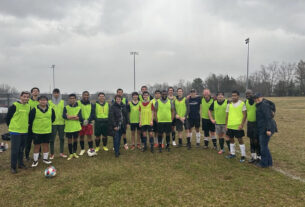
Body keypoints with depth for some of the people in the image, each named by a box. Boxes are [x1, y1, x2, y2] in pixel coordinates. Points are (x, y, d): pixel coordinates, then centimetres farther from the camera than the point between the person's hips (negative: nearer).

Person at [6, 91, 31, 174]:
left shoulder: (29, 106, 6)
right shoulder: (15, 106, -11)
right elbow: (8, 117, -4)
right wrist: (11, 126, 1)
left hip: (24, 131, 5)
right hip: (15, 131, -5)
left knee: (21, 149, 15)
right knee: (15, 149, -1)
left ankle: (21, 164, 28)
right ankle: (13, 167, 10)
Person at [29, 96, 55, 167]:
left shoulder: (51, 109, 0)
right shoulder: (34, 110, -9)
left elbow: (53, 118, 14)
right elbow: (30, 120, -1)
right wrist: (32, 127, 6)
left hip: (47, 131, 3)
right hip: (37, 131, -3)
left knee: (46, 145, 11)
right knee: (37, 146, 5)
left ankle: (45, 158, 25)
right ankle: (35, 160, 18)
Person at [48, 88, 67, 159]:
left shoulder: (63, 102, 8)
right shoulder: (49, 102, 5)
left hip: (61, 122, 2)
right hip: (53, 123, -1)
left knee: (62, 138, 8)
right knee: (52, 139, 3)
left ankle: (61, 153, 19)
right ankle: (52, 154, 15)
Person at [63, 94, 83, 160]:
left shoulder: (78, 108, 3)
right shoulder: (66, 107, 2)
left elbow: (80, 118, -8)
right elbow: (64, 116, -14)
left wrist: (70, 117, -15)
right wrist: (75, 116, -18)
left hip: (76, 127, 1)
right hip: (68, 127, -1)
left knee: (75, 140, 11)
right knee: (69, 140, 5)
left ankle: (74, 153, 28)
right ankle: (71, 154, 19)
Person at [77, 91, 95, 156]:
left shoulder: (91, 104, 7)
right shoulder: (78, 103, 1)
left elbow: (92, 114, 5)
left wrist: (88, 120, -11)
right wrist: (82, 120, -12)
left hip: (89, 123, 0)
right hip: (81, 123, 0)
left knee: (89, 136, -6)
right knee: (81, 136, 8)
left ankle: (91, 149, -5)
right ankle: (82, 149, 21)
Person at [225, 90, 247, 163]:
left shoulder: (242, 104, -5)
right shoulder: (229, 104, 7)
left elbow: (245, 115, -7)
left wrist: (242, 125, -14)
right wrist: (226, 125, 6)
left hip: (238, 126, -5)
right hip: (230, 126, 5)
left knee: (240, 140, 1)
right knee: (231, 139, 13)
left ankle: (243, 156, 11)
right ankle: (232, 153, 28)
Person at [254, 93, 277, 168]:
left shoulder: (264, 105, -15)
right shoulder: (261, 105, 15)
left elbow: (268, 117, -20)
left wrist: (268, 129, -23)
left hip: (266, 128, -10)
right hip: (262, 128, 10)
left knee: (263, 146, 0)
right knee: (263, 145, 16)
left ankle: (264, 163, 12)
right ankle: (269, 162, 26)